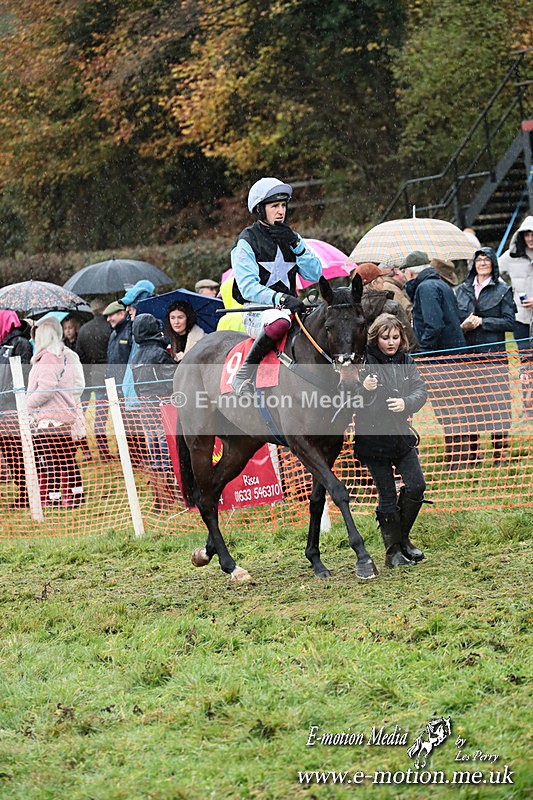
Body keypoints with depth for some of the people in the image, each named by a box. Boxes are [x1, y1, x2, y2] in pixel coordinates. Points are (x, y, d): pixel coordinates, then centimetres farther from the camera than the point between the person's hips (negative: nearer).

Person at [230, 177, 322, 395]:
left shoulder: (290, 237, 16)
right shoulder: (247, 241, -3)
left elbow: (314, 274, 8)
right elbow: (248, 288, -13)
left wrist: (296, 244, -4)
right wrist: (281, 299, -27)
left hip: (290, 308, 6)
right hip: (257, 314, -6)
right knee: (280, 320, -41)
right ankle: (244, 375, -28)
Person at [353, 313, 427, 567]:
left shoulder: (406, 361, 5)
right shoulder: (364, 361, -11)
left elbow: (421, 390, -3)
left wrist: (406, 403, -24)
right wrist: (363, 389, -34)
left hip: (401, 434, 4)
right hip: (373, 437, -4)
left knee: (416, 486, -1)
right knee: (387, 496, 1)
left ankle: (403, 537, 20)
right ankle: (393, 550, 11)